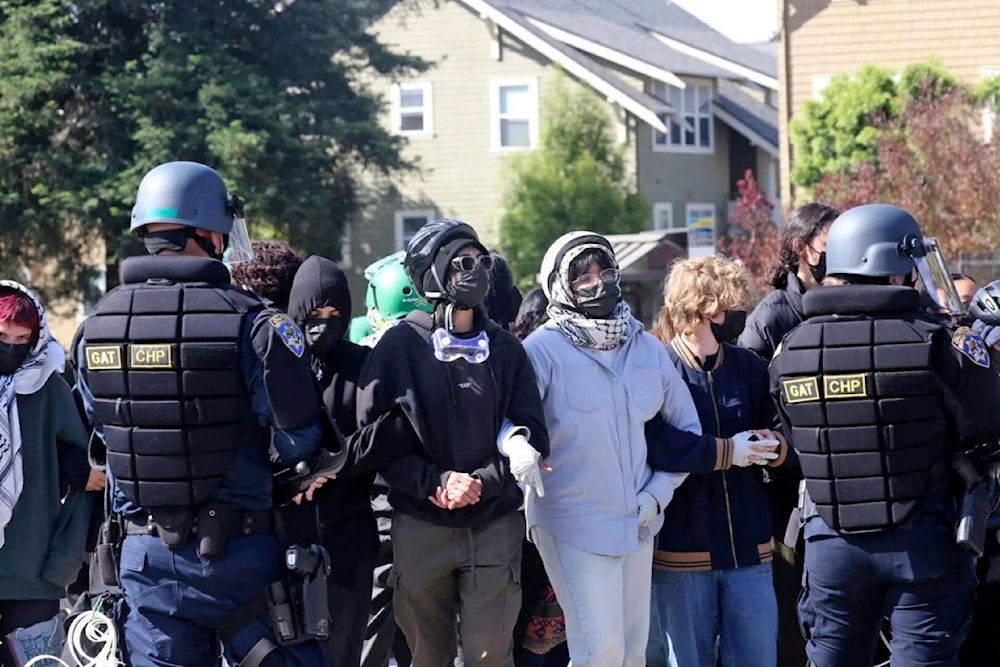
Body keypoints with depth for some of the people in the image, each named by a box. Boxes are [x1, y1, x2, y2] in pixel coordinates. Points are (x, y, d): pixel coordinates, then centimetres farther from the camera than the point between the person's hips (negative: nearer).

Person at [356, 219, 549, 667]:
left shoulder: (504, 349, 9)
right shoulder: (401, 345, 0)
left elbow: (531, 433, 6)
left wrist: (478, 483, -10)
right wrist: (437, 483, -14)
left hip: (494, 525, 1)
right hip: (420, 525, -1)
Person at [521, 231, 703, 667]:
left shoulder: (647, 348, 9)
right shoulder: (544, 349, -8)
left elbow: (687, 427, 16)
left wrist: (657, 494, 5)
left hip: (637, 524, 6)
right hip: (573, 523, -6)